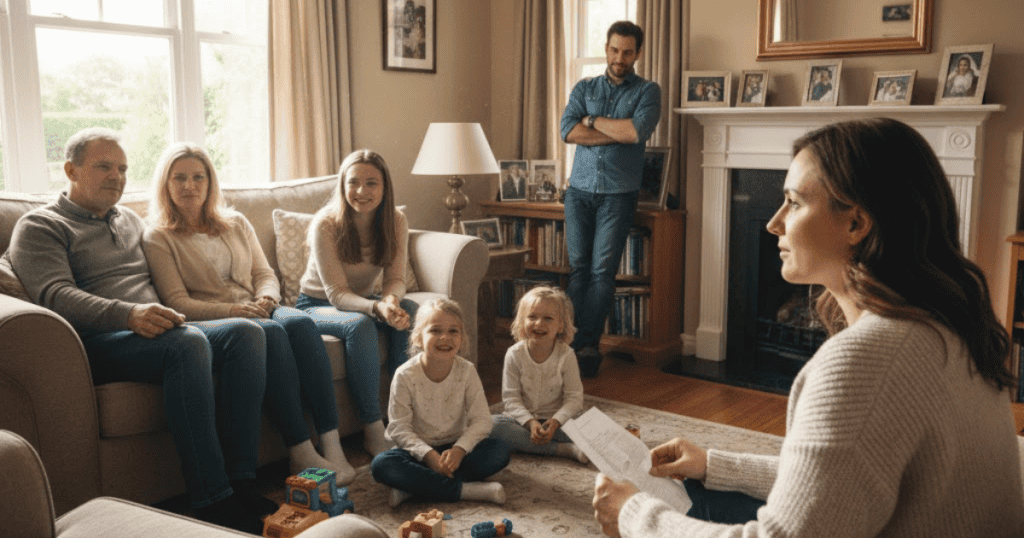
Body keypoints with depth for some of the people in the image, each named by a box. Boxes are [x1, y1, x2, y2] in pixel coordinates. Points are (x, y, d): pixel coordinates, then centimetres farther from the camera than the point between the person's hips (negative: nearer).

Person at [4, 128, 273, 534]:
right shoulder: (39, 226, 7)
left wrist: (169, 316, 12)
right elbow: (55, 295, -11)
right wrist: (129, 314, -28)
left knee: (245, 333, -22)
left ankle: (242, 484, -28)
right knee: (188, 343, -36)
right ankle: (212, 504, -36)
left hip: (157, 331, 7)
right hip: (99, 343, -6)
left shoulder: (131, 219, 29)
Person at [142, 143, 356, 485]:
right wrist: (233, 310, -20)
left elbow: (265, 273, 17)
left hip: (256, 311, 5)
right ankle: (301, 454, -38)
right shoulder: (158, 238, 6)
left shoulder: (236, 224, 21)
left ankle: (332, 446, -36)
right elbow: (178, 303, -4)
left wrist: (266, 298, -8)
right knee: (270, 331, -35)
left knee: (300, 323, -30)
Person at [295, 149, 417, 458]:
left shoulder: (395, 222, -9)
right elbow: (337, 293, -23)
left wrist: (391, 299, -33)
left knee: (410, 313, -27)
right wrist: (377, 307, -43)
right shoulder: (325, 224, -22)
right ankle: (373, 430, -29)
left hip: (362, 301, 4)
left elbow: (395, 279, -7)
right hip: (317, 304, -4)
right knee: (360, 325, -36)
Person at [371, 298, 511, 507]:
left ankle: (414, 487, -27)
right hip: (419, 450, -2)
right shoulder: (406, 375, -12)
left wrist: (459, 449, -25)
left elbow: (481, 421, -8)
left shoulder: (466, 371, -7)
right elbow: (399, 428, -12)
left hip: (456, 448, 2)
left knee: (501, 450, -24)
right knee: (381, 465, -30)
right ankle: (463, 490, -30)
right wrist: (428, 454, -25)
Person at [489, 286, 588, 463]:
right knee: (490, 424, -30)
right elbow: (511, 398, -8)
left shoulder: (566, 355, -7)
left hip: (556, 420, -1)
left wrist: (555, 421, -25)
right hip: (523, 419, 2)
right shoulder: (514, 354, -7)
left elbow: (574, 398, -8)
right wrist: (530, 422, -23)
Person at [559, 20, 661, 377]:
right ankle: (574, 341, 5)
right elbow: (568, 131, -5)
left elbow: (638, 131, -15)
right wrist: (618, 132, -9)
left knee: (602, 271, -7)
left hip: (618, 193, -3)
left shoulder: (647, 91, 5)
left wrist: (594, 121, -4)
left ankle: (588, 345, -4)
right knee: (578, 268, 1)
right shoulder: (584, 88, 13)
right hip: (580, 190, 3)